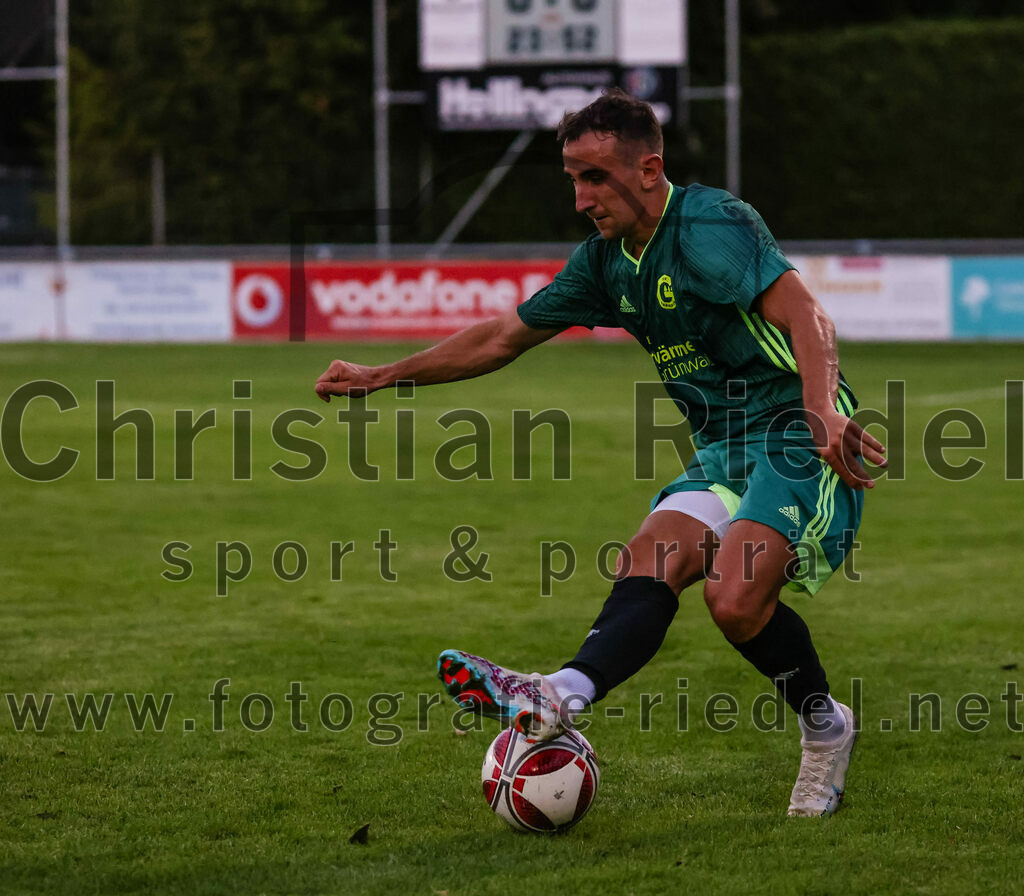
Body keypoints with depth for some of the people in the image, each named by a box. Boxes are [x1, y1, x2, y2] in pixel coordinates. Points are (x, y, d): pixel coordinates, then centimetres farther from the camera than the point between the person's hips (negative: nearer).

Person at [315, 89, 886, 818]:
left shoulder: (709, 225, -15)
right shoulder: (606, 260, 12)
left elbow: (803, 313, -29)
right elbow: (505, 336, 23)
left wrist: (824, 413, -46)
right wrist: (386, 376, 23)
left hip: (796, 437, -8)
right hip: (724, 450, 8)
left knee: (735, 598, -26)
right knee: (650, 563, -17)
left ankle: (825, 726, -3)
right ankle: (562, 696, -38)